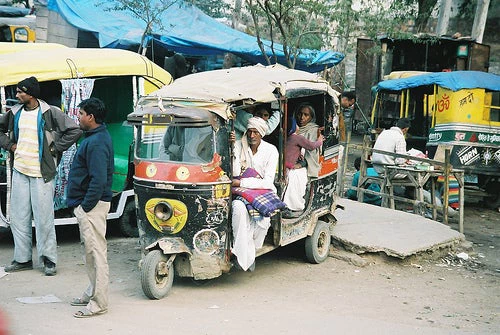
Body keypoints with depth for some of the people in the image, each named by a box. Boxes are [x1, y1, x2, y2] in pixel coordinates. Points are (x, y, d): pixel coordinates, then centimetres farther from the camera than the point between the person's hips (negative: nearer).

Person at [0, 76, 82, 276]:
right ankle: (22, 259, 19)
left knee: (44, 218, -3)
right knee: (18, 218, 9)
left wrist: (54, 148, -10)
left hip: (41, 173, -5)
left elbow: (75, 130, -10)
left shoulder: (49, 113, -8)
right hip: (19, 171, 6)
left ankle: (49, 260, 8)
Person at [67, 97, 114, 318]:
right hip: (88, 204, 11)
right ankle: (93, 292, 31)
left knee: (96, 252, -4)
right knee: (91, 251, 19)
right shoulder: (95, 137, 13)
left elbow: (98, 180, -27)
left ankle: (98, 303, 2)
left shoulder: (96, 143, -20)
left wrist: (85, 206, -21)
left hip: (92, 206, -11)